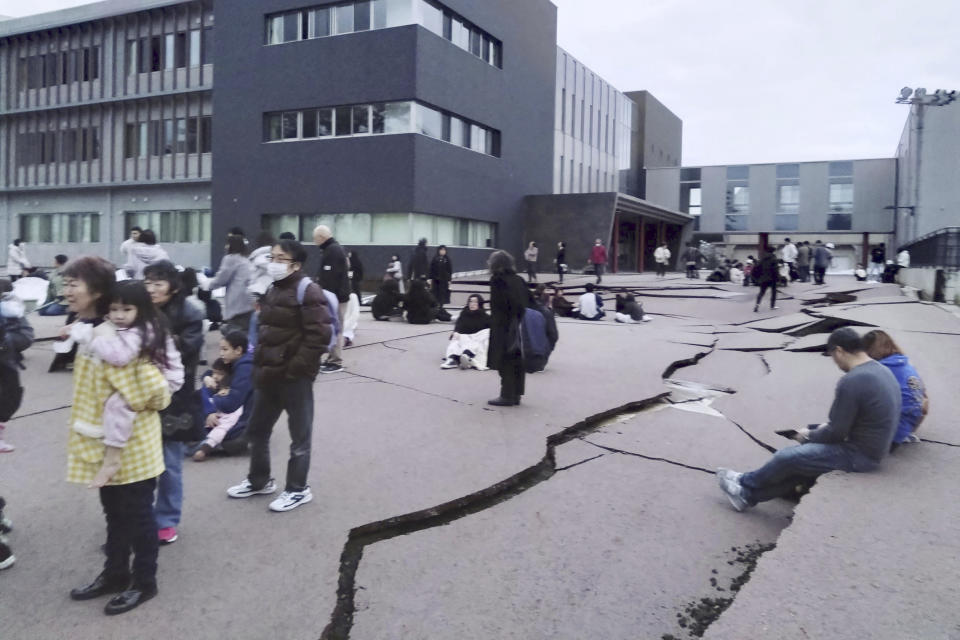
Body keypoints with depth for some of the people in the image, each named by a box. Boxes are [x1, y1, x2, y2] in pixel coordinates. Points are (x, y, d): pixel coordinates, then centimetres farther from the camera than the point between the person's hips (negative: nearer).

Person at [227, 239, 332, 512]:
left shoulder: (308, 291, -14)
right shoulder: (272, 291, 13)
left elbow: (319, 336, -21)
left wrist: (294, 368, -20)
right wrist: (260, 364, 11)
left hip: (295, 378, -9)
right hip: (270, 375, 9)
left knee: (299, 435, 6)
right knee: (257, 430, 19)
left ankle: (297, 489, 20)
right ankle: (259, 481, 38)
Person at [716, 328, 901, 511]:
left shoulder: (852, 382, -24)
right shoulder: (882, 370, 8)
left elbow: (836, 433, -19)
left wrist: (808, 436, -1)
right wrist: (827, 426, 10)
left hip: (859, 455, -10)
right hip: (874, 449, 10)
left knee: (787, 457, -2)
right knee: (800, 455, 14)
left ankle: (745, 483, 21)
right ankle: (748, 495, 20)